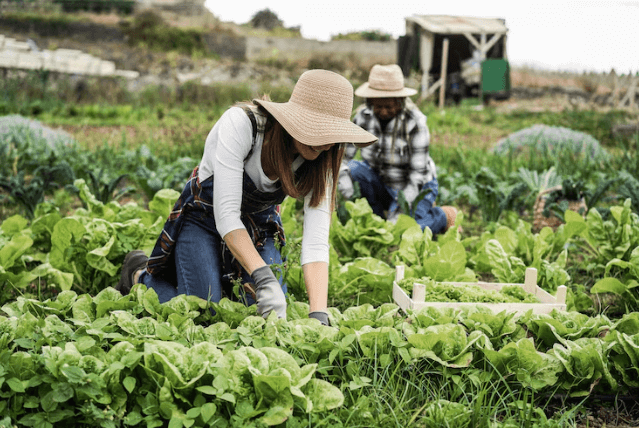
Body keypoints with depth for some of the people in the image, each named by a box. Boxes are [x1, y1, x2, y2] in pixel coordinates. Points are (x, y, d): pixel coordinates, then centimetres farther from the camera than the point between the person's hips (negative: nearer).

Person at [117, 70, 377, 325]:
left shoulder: (319, 163, -20)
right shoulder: (241, 123, -33)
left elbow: (316, 242, -27)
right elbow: (226, 214, -36)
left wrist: (319, 316, -39)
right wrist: (264, 279, -45)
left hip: (258, 225, 4)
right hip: (205, 216, -4)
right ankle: (140, 273, 14)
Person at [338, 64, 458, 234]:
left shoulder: (415, 123, -24)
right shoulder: (363, 117, -13)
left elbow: (418, 173, -24)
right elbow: (343, 155, -9)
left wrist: (402, 206, -33)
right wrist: (343, 175, -32)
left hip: (416, 187, -4)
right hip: (382, 184, 4)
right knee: (353, 169, -26)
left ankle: (444, 217, 7)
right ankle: (376, 219, -2)